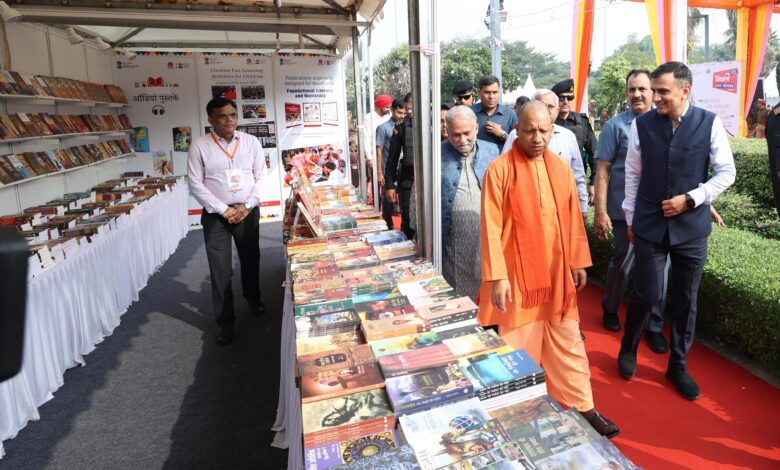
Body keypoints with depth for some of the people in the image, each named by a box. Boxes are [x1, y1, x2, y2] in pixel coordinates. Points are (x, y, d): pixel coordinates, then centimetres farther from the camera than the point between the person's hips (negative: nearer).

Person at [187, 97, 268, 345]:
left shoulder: (251, 142, 0)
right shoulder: (199, 146, -6)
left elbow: (260, 176, 2)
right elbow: (196, 185, -7)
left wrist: (247, 205, -10)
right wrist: (223, 210, -12)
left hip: (248, 211, 2)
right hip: (215, 215, -2)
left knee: (251, 259, 18)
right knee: (220, 269, 0)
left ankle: (253, 297, 45)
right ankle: (225, 320, 14)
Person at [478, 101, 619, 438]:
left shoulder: (561, 168, 6)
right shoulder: (499, 170, -10)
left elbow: (573, 219, 11)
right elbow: (492, 227, -12)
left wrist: (578, 262, 10)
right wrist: (497, 276, -15)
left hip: (557, 271, 4)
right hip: (518, 273, -4)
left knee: (568, 343, 13)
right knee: (518, 347, 8)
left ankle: (583, 408, 27)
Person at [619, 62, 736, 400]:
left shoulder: (709, 123, -4)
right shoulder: (641, 125, -3)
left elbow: (727, 173, 1)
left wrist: (690, 199, -12)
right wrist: (630, 219, 6)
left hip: (691, 226, 1)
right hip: (649, 224, -1)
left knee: (685, 300, 10)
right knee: (646, 294, -1)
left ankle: (678, 366, 29)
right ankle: (627, 350, 27)